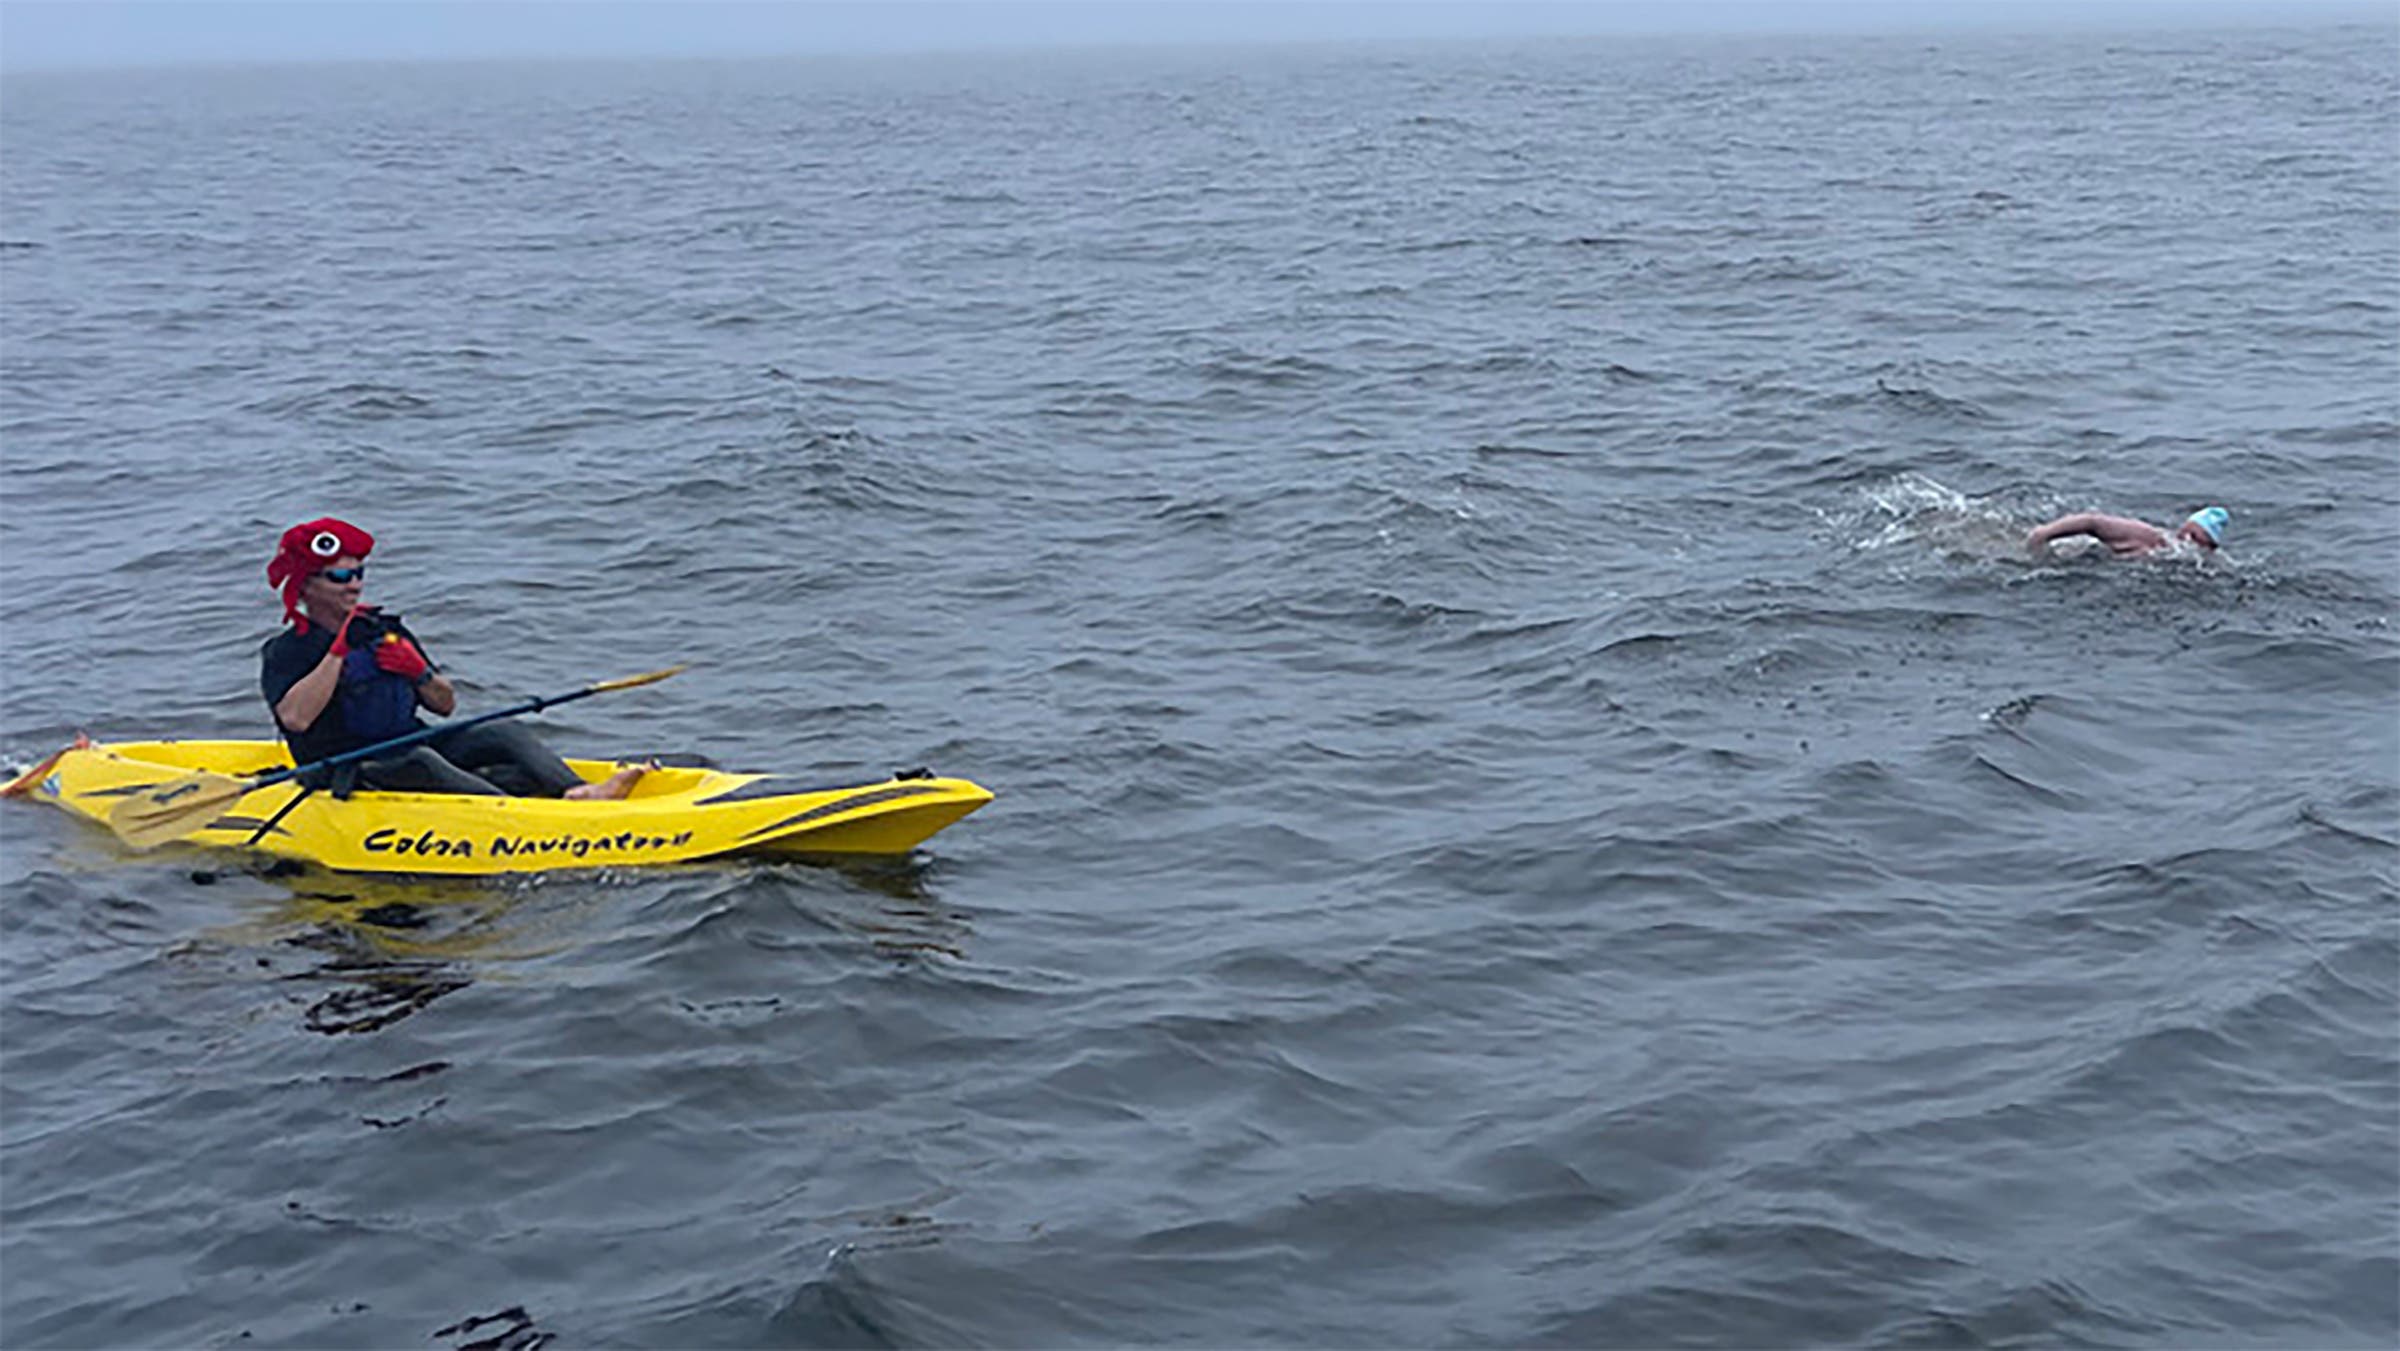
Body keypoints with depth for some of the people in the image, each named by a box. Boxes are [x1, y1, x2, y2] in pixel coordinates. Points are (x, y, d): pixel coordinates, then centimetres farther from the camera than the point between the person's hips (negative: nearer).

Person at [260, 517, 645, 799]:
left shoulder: (384, 630, 18)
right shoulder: (285, 653, 1)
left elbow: (445, 705, 17)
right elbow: (295, 718, -21)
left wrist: (420, 673, -5)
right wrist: (338, 651, -17)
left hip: (414, 750, 6)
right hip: (344, 774, -6)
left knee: (505, 732, -14)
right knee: (419, 762, -36)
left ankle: (576, 791, -40)